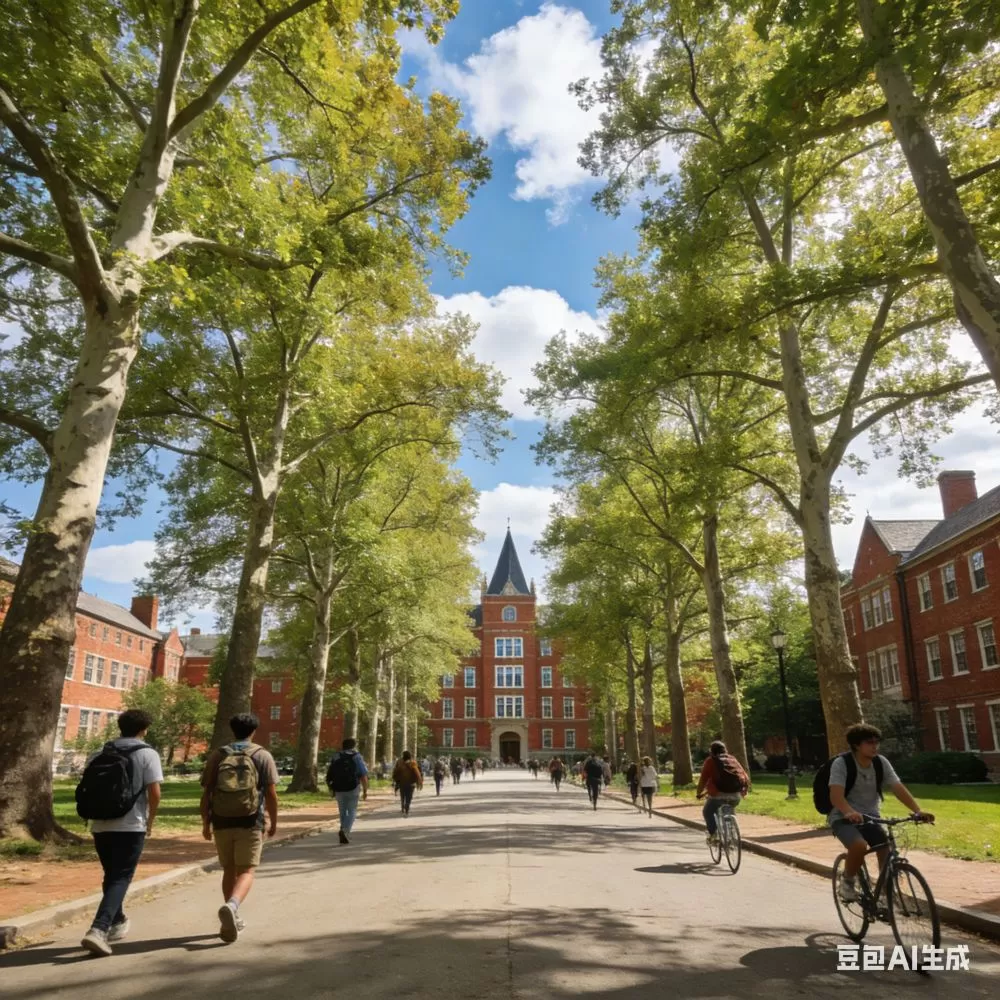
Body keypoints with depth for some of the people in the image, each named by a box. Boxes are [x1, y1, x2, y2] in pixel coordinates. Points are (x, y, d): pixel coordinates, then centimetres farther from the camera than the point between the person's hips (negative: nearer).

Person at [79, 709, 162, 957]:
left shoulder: (99, 755, 8)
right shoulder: (147, 754, -6)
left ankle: (117, 922, 34)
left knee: (111, 876, 21)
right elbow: (154, 793, -11)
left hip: (101, 825, 5)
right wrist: (150, 821, 4)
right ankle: (98, 930, -15)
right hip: (131, 826, -5)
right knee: (120, 879, 0)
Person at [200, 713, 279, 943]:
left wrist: (205, 823, 11)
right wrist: (274, 822, 7)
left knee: (229, 870, 18)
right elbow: (271, 794, -4)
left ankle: (231, 919, 25)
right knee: (246, 871, 1)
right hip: (250, 823, -3)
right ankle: (231, 906, -25)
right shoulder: (263, 756, -1)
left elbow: (206, 793, 1)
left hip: (222, 822, 3)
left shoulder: (217, 755, 4)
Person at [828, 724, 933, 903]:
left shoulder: (881, 762, -5)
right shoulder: (841, 763, -20)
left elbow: (899, 788, -13)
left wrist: (918, 811, -29)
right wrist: (850, 812, -51)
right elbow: (836, 795, -32)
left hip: (871, 817, 5)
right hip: (843, 817, -5)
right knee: (859, 846, -31)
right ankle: (847, 882, -4)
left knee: (888, 851, -14)